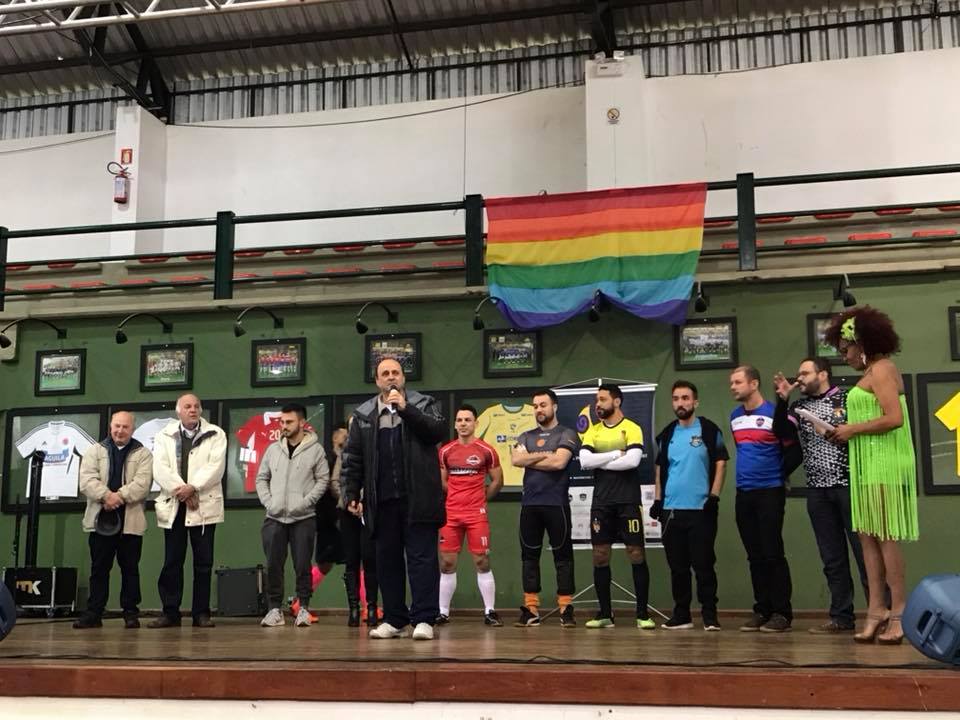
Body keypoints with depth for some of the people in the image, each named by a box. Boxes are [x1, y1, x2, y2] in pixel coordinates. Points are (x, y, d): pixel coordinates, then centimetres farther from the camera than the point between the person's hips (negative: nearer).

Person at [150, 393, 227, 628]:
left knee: (203, 562, 1)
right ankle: (170, 612, 11)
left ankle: (201, 613, 7)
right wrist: (181, 491, -13)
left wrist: (192, 488, -17)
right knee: (172, 561, 4)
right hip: (173, 505, 1)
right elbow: (160, 469, -2)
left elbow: (216, 466, -7)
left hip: (204, 505, -1)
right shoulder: (164, 436, 10)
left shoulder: (215, 435, 5)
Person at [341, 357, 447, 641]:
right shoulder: (363, 415, 12)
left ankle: (424, 619, -2)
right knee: (387, 560, 7)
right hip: (382, 501, 3)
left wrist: (406, 409, -14)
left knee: (422, 558, -4)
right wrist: (351, 495, 4)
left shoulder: (423, 404, 7)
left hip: (417, 499, -3)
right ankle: (394, 620, 15)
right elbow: (352, 458, 11)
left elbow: (439, 431, -10)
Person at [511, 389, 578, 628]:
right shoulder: (526, 437, 16)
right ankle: (531, 610, 10)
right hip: (529, 504, 5)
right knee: (529, 556, 5)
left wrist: (529, 460, -5)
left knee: (562, 556, -1)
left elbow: (559, 462, -15)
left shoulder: (566, 434, 2)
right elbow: (515, 459, -2)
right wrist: (544, 455, -9)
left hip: (556, 504, -4)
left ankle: (566, 610, 2)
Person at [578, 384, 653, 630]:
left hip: (628, 501, -4)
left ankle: (643, 614, 4)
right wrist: (615, 454, -9)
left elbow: (633, 461, -18)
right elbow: (584, 461, -4)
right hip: (601, 502, 4)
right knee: (600, 556, 4)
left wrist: (600, 461, -9)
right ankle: (605, 614, 13)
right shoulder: (592, 431, 11)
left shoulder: (632, 428, -2)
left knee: (636, 554, -3)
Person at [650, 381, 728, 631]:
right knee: (677, 566, 8)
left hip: (700, 508, -4)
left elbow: (720, 463, -4)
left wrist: (714, 496, -12)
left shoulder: (709, 430, -1)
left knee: (703, 564, -2)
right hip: (671, 509, 4)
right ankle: (681, 614, 16)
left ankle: (709, 614, 6)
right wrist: (657, 499, 8)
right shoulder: (666, 434, 11)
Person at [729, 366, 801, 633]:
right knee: (755, 556, 9)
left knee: (772, 554, -5)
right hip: (744, 493, 6)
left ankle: (782, 613, 2)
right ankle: (762, 611, 15)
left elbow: (794, 453, -6)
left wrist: (777, 476, 3)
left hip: (770, 492, -6)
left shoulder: (775, 414, -9)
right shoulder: (734, 417, 11)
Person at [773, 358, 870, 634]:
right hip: (817, 490, 5)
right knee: (832, 557, 7)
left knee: (864, 551, -3)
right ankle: (842, 616, 13)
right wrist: (782, 400, -9)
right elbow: (780, 432, -1)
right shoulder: (798, 406, 13)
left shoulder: (847, 398, 1)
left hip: (848, 485, -4)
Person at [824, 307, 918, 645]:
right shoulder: (873, 372, 19)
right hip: (870, 468, 10)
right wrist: (848, 433, 9)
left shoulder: (881, 369, -9)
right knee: (868, 537, 7)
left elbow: (895, 418, -20)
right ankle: (876, 610, 8)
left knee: (885, 537, -7)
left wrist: (853, 429, -11)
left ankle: (899, 613, -2)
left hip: (884, 466, -10)